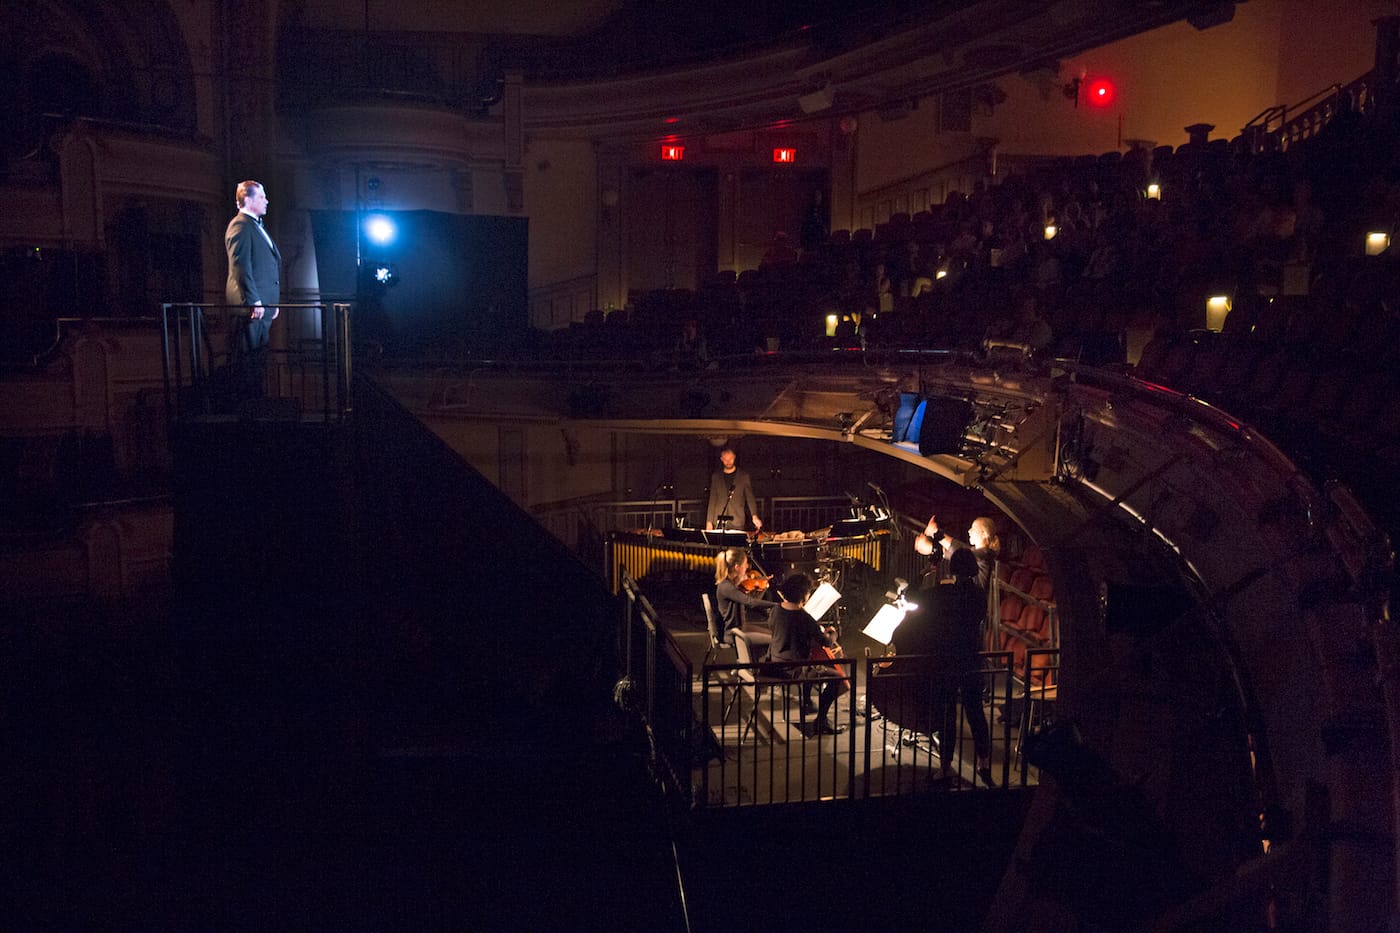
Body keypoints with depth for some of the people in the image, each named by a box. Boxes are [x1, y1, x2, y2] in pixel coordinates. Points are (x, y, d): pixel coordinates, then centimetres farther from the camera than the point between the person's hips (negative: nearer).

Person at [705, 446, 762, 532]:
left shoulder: (743, 476, 5)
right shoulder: (716, 476, 11)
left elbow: (750, 496, 0)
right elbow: (712, 499, 11)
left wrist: (754, 516, -15)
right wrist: (709, 521, 4)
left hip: (737, 522, -2)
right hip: (719, 522, 2)